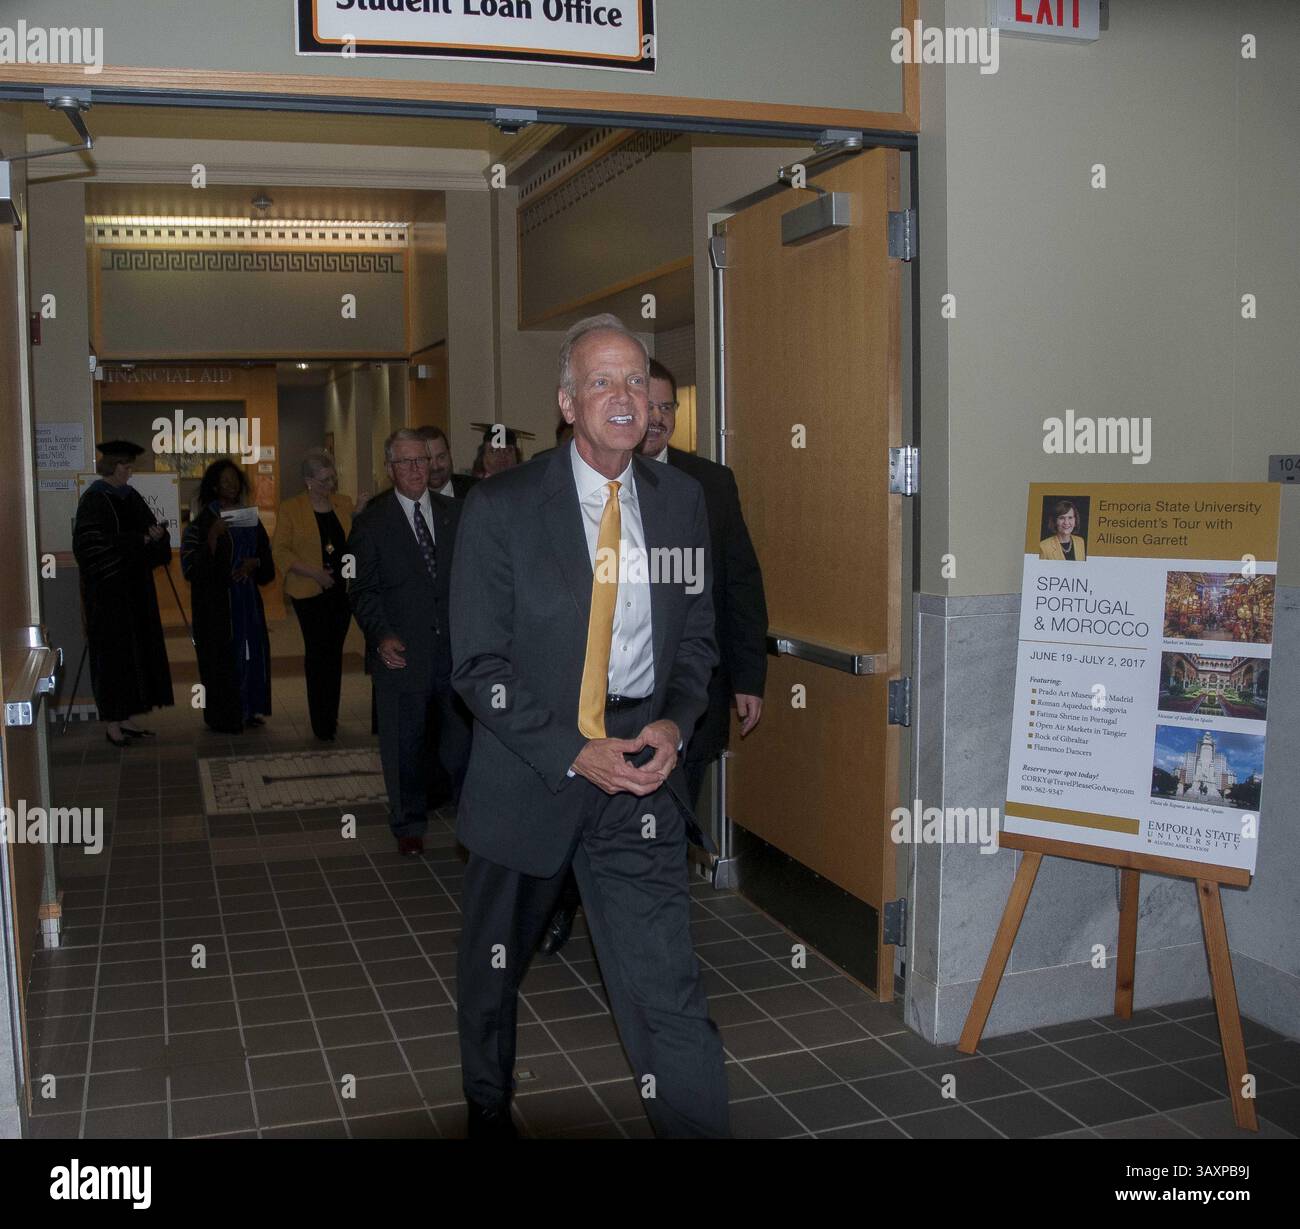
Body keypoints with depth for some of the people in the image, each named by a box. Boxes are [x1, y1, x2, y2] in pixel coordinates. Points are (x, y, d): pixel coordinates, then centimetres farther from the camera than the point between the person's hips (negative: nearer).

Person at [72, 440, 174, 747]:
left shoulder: (130, 496, 10)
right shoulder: (94, 500, -11)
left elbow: (149, 528, 12)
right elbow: (98, 546, -19)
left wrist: (157, 534, -11)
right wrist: (140, 540, -19)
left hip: (134, 588, 7)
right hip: (107, 590, -7)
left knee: (134, 650, 9)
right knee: (113, 652, -2)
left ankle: (123, 718, 17)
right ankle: (111, 723, 6)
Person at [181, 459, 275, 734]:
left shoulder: (249, 516, 10)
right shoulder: (204, 520, -7)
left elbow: (265, 554, 15)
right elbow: (193, 564, -14)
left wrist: (253, 563, -6)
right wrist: (214, 535, -27)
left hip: (247, 596, 6)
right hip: (217, 600, -5)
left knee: (251, 650, 7)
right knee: (223, 654, -2)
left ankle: (248, 709, 18)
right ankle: (224, 717, 6)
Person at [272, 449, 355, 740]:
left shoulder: (345, 504, 8)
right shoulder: (290, 509, -3)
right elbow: (280, 550, -7)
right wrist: (313, 572, -15)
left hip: (342, 590, 3)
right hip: (310, 593, -3)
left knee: (334, 652, 9)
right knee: (318, 652, -1)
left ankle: (331, 718, 20)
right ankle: (321, 723, 8)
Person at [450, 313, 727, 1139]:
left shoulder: (682, 499, 3)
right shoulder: (501, 508, -9)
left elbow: (698, 635, 10)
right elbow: (478, 665, -10)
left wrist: (676, 723, -8)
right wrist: (574, 754, -18)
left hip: (643, 772, 1)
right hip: (530, 772, -1)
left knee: (669, 987, -7)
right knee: (493, 968, 20)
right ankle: (489, 1108, 47)